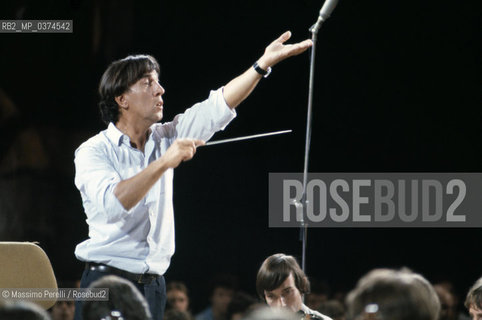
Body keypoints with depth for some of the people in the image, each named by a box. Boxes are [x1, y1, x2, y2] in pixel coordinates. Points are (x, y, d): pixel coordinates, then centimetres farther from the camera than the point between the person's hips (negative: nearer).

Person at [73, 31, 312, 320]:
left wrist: (265, 63, -2)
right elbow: (112, 204, -23)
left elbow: (218, 107, 7)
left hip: (153, 285, 5)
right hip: (107, 284, -5)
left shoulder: (164, 139, 13)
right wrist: (164, 163, -28)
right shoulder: (93, 151, -5)